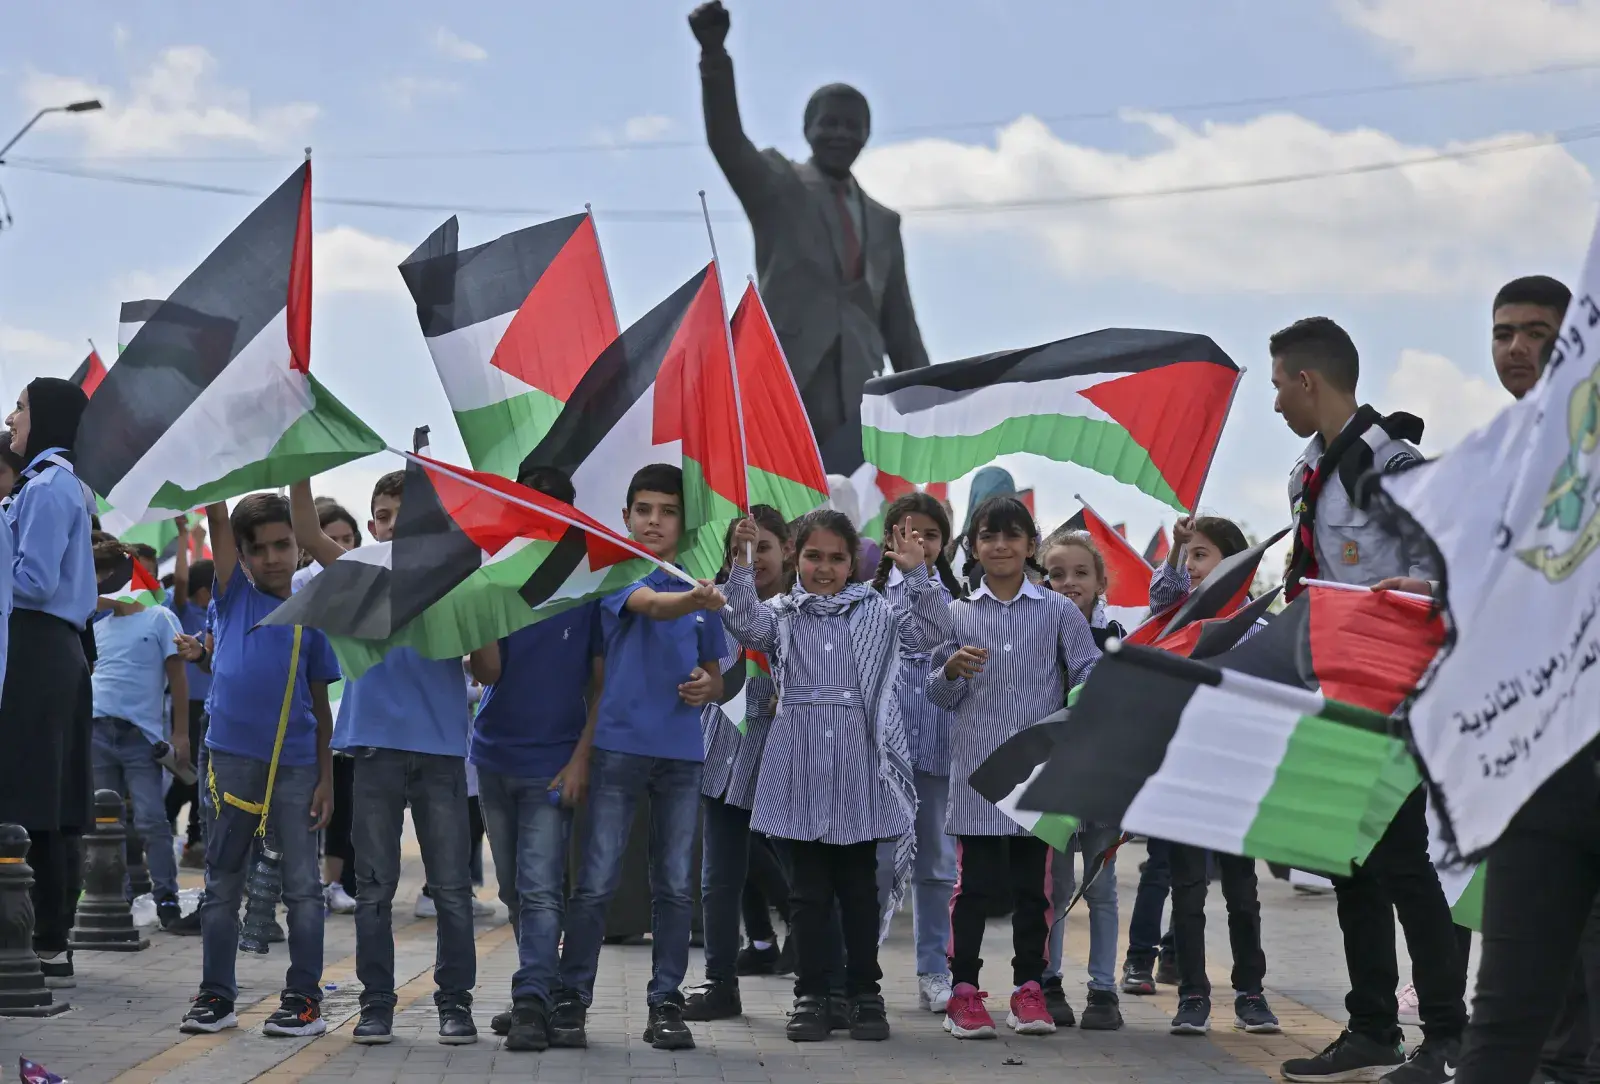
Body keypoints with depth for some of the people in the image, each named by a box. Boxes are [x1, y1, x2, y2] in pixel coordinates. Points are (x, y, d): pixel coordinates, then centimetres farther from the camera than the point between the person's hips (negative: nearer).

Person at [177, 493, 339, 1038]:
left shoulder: (312, 614, 6)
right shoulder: (234, 596, 6)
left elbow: (320, 703, 8)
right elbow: (217, 517, -4)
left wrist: (326, 777, 3)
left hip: (295, 766, 0)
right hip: (230, 759, 0)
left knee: (302, 886, 2)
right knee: (222, 885, 8)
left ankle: (304, 997, 9)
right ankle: (216, 996, 16)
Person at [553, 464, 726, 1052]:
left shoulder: (700, 591, 11)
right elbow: (650, 605, -26)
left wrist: (707, 688, -4)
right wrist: (693, 600, -46)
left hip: (682, 754, 4)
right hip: (619, 745, -4)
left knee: (674, 886, 6)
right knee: (595, 883, -4)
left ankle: (665, 1004, 12)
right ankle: (571, 1001, 5)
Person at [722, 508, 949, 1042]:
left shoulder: (876, 613, 8)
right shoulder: (781, 615, 6)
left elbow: (930, 631, -3)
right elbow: (745, 623, -14)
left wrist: (917, 571, -12)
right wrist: (742, 561, -23)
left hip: (859, 773, 0)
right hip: (801, 773, 0)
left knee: (861, 887, 7)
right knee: (808, 890, 5)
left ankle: (864, 993, 15)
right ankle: (811, 995, 11)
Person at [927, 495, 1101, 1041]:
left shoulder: (1058, 611, 5)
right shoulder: (957, 613, 6)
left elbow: (1089, 673, 3)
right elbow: (938, 695, 9)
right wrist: (953, 670, -12)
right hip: (977, 770, 0)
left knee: (1034, 883, 6)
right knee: (974, 880, -1)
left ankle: (1028, 987, 16)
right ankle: (964, 990, 6)